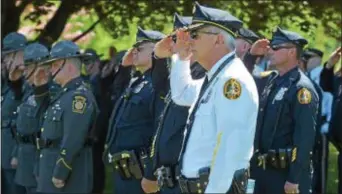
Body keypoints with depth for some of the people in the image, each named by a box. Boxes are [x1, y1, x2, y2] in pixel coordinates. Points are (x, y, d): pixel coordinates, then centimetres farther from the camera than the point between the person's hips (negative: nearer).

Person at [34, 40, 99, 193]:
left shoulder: (79, 96, -17)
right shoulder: (64, 94, 15)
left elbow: (73, 141, -24)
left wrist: (60, 174, -24)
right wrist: (40, 87, 18)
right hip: (52, 170, 10)